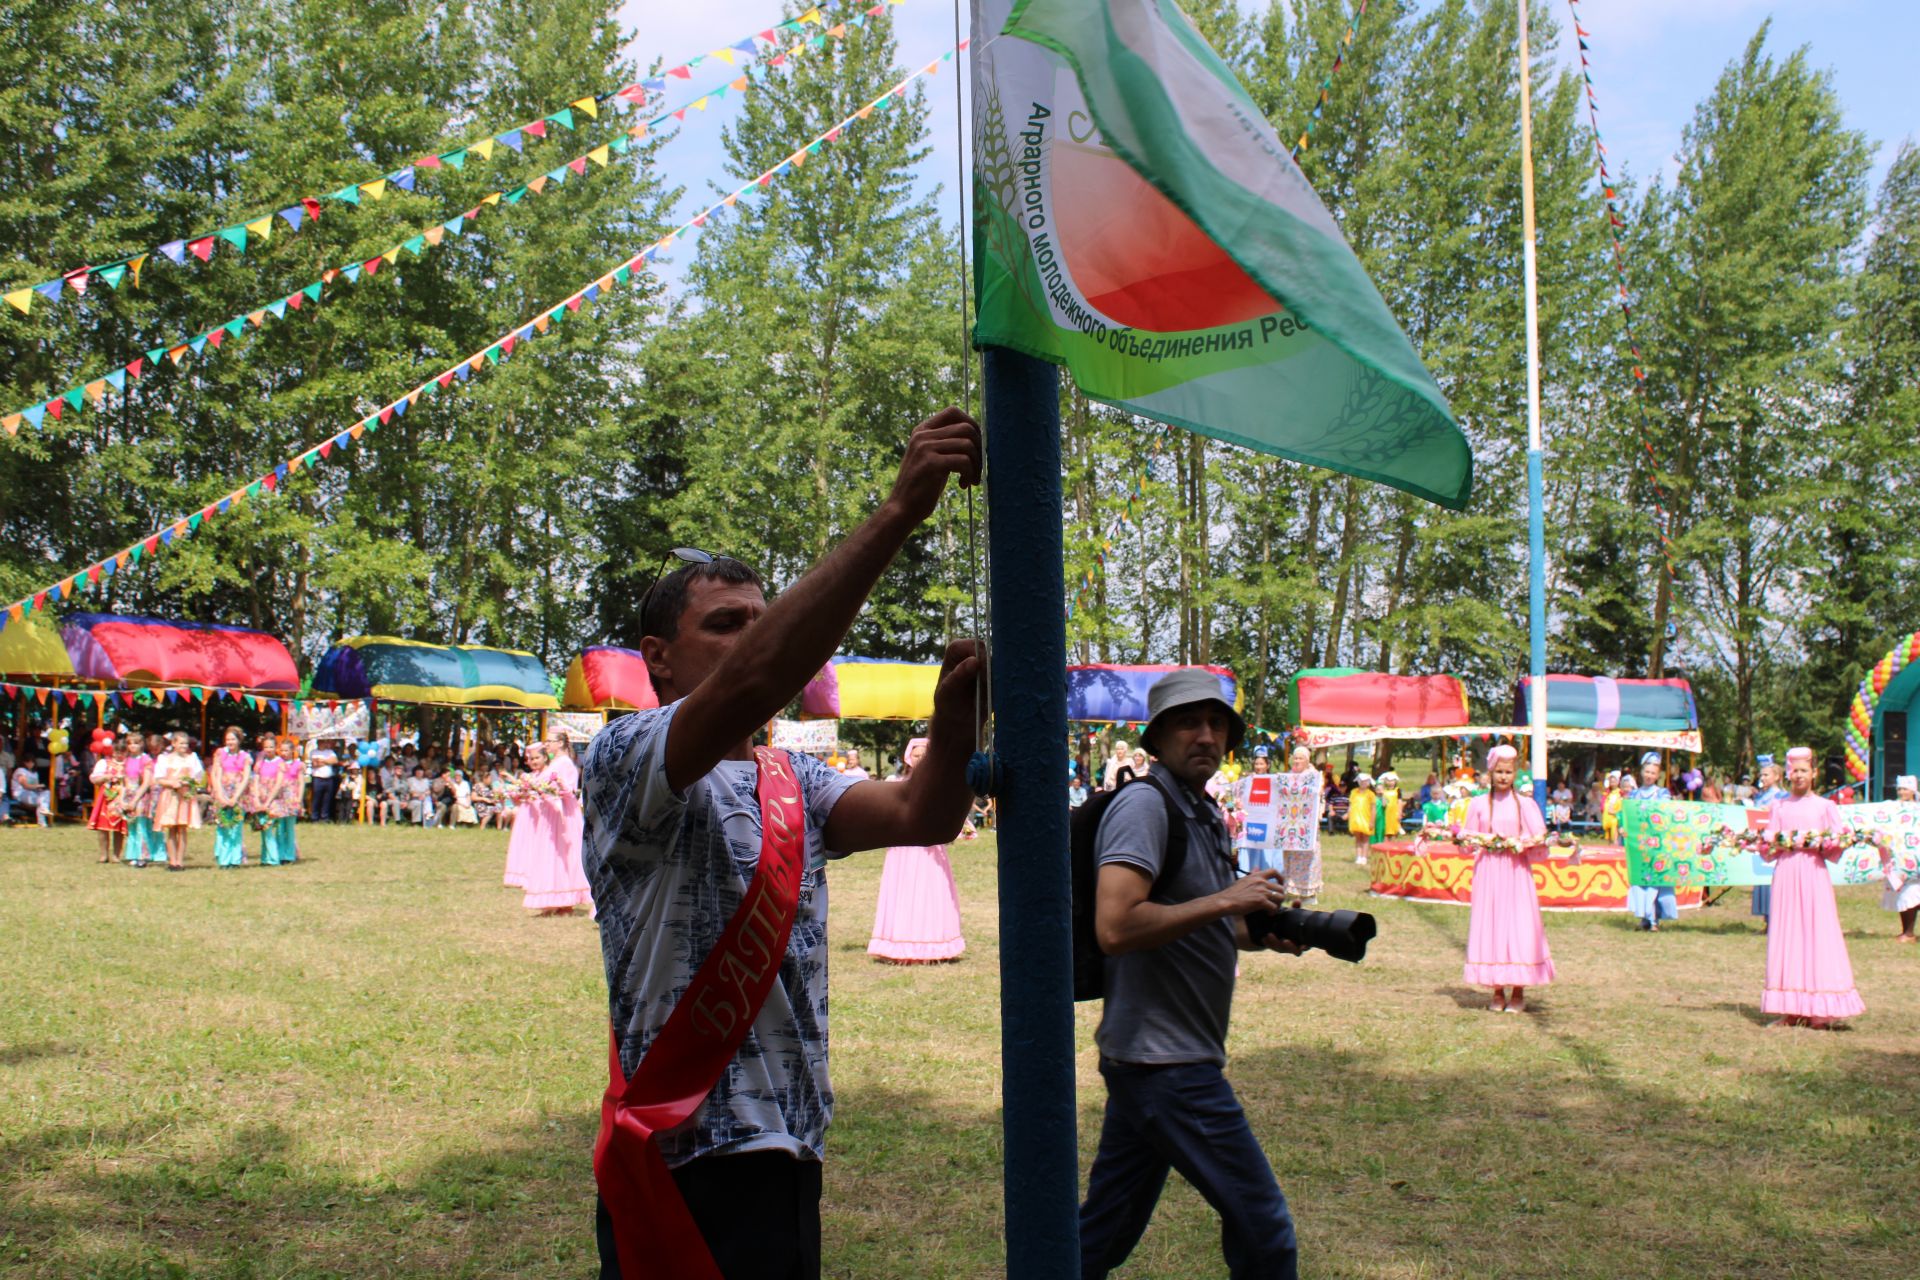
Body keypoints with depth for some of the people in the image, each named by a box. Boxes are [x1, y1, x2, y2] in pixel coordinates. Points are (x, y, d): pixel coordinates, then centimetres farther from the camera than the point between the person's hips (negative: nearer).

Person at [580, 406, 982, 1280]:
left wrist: (952, 721, -21)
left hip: (790, 1155, 8)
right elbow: (751, 681, -28)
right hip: (688, 1168, -8)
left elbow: (918, 817, 0)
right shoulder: (623, 759, -9)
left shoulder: (793, 785, 16)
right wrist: (899, 512, -31)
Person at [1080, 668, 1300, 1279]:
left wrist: (1260, 935, 8)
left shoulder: (1205, 816, 15)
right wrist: (1226, 901, -21)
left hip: (1149, 1061, 10)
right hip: (1166, 1064, -10)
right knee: (1264, 1229, -3)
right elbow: (1115, 926, -26)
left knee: (1106, 1231, 15)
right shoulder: (1144, 805, -14)